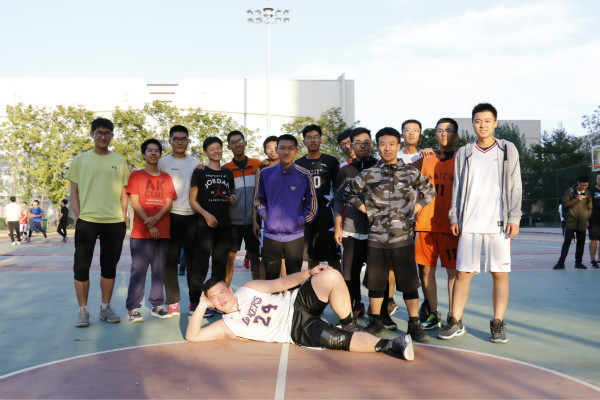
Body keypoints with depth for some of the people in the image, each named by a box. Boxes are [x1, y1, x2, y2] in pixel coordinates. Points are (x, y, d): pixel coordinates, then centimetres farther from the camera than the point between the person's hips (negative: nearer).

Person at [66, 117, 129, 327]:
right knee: (81, 266, 0)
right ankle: (83, 310, 10)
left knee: (109, 266, 9)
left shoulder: (120, 162, 10)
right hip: (87, 221, -1)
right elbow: (74, 191, 6)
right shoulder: (81, 159, 6)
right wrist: (78, 216, -4)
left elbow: (123, 193, 11)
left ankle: (105, 308, 20)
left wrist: (123, 219, 3)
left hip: (114, 222, 1)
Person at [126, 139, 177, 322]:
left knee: (159, 269, 6)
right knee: (138, 269, -6)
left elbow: (169, 202, 6)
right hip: (141, 232, -4)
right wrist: (149, 225, -11)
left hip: (163, 231, 4)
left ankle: (157, 305, 12)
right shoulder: (136, 175, 5)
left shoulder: (166, 177, 15)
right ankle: (133, 308, -2)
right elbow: (135, 202, -4)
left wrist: (155, 218, -12)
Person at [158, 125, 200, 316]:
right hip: (171, 215, -3)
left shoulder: (195, 162, 14)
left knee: (193, 258, 7)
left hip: (192, 215, 3)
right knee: (171, 259, 0)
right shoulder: (163, 162, 5)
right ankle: (172, 301, 6)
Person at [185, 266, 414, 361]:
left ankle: (350, 325, -9)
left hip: (296, 303, 4)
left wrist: (308, 274, -7)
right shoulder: (226, 326, 2)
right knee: (341, 341, -30)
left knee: (331, 277, -26)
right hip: (297, 331, -3)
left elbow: (280, 283, 8)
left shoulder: (247, 290, 10)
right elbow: (192, 336, -6)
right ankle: (386, 346, -21)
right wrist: (201, 307, -9)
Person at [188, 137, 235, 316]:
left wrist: (233, 199, 2)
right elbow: (192, 200, -1)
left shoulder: (228, 173, 16)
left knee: (221, 264, 9)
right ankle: (194, 303, -3)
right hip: (205, 225, -5)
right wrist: (206, 214, -16)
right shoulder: (200, 172, 3)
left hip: (224, 225, 5)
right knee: (200, 264, -8)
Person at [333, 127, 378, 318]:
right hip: (351, 231, 2)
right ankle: (356, 305, 21)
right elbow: (338, 200, 12)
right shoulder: (345, 170, 11)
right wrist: (337, 228, 5)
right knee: (349, 273, 3)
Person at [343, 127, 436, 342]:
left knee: (409, 282, 1)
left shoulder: (411, 173, 5)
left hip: (403, 237, -1)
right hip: (376, 238, 1)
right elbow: (348, 193, 15)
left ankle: (414, 324, 12)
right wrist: (366, 210, 6)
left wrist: (415, 208, 5)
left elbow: (429, 191, 17)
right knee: (375, 282, 9)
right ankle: (376, 321, 23)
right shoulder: (368, 174, 4)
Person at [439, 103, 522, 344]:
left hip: (498, 223, -1)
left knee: (500, 273, 0)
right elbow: (457, 187, 13)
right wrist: (454, 217, 6)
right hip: (469, 223, 1)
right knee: (463, 273, 1)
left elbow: (515, 186, 5)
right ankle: (456, 323, 10)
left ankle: (497, 324, 12)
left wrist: (514, 218, -3)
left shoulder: (508, 150, 8)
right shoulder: (464, 153, 12)